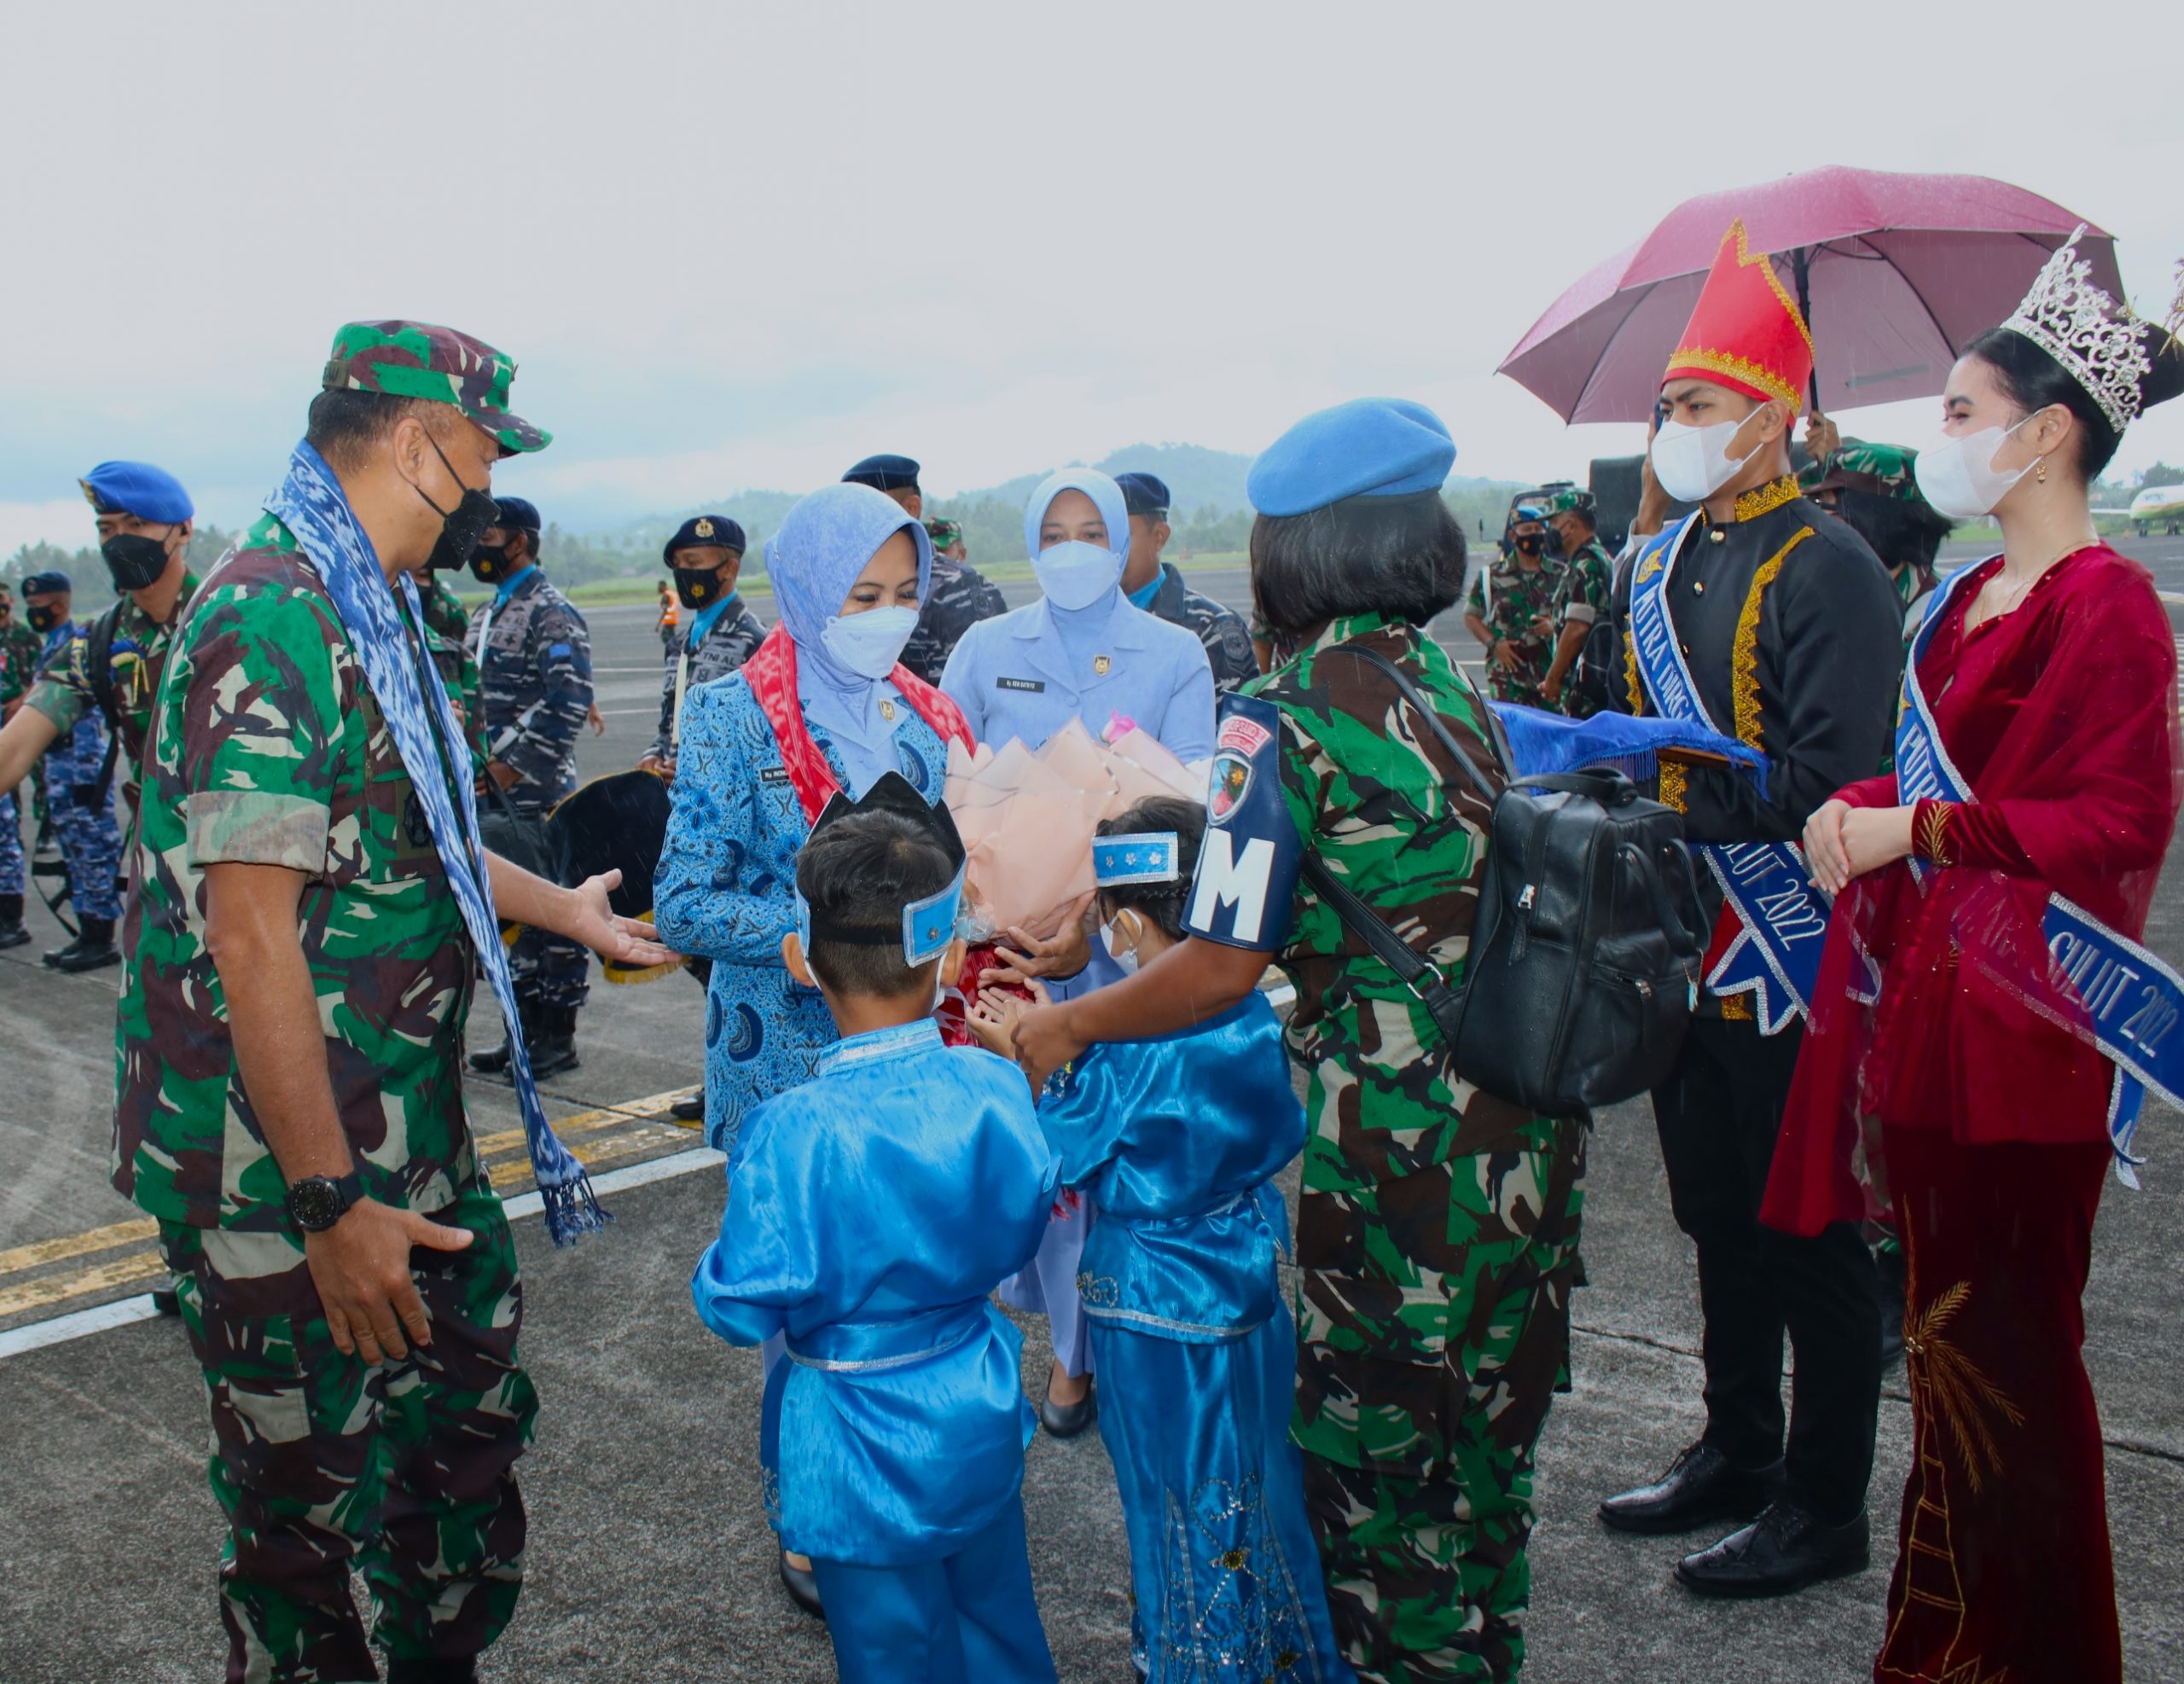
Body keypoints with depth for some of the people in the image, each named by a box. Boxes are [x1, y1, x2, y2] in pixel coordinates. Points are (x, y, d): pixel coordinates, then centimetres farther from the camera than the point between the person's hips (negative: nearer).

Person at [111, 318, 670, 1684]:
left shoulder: (370, 610, 10)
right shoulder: (275, 617, -22)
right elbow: (252, 929, -26)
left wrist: (564, 909, 35)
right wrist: (332, 1203, -26)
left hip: (410, 1144, 10)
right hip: (287, 1176, -10)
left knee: (476, 1418, 21)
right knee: (307, 1505, 8)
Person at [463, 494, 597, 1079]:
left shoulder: (551, 612, -10)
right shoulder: (484, 616, 18)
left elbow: (570, 701, -20)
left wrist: (514, 760, -18)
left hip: (539, 791, -9)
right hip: (495, 792, 9)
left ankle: (558, 1036, 5)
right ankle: (527, 1027, 22)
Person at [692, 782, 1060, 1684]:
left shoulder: (790, 1137, -28)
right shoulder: (995, 1088, -15)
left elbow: (740, 1310, -19)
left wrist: (715, 1265, 0)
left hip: (864, 1457, -4)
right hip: (984, 1427, 4)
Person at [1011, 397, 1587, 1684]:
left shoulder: (1286, 719, -15)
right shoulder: (1454, 680, 7)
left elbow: (1223, 968, -17)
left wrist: (1063, 1028, -3)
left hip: (1401, 1139, -8)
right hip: (1523, 1110, 8)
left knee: (1371, 1445, 11)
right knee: (1487, 1427, 24)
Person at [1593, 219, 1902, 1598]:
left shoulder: (1826, 569, -13)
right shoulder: (1664, 563, 11)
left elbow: (1832, 774, -21)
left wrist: (1686, 820, -24)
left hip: (1786, 953, -8)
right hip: (1685, 943, 8)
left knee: (1807, 1226, 4)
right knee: (1717, 1211, 18)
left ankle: (1823, 1507, 19)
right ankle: (1737, 1451, 35)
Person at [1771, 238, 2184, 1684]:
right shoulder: (1972, 596, 14)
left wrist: (1923, 830, -20)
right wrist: (1861, 805, 4)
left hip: (2021, 1022, -9)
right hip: (1925, 1007, 9)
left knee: (2008, 1343, 2)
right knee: (1946, 1326, 17)